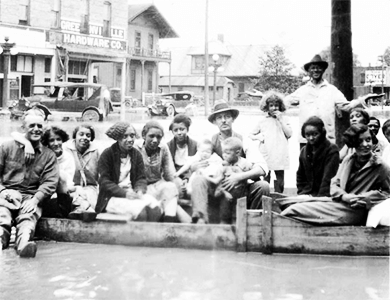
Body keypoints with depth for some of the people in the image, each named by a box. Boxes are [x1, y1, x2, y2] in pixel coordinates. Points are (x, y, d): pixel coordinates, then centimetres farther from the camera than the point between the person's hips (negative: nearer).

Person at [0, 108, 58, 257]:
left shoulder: (48, 155, 13)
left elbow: (50, 182, 2)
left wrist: (35, 200, -16)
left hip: (31, 197, 0)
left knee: (28, 217, -35)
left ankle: (24, 243, -64)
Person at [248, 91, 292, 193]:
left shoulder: (284, 119, 8)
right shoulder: (262, 120, 10)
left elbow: (289, 134, -4)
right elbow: (251, 135, 18)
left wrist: (280, 119, -6)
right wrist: (258, 137, -4)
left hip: (280, 156, 0)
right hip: (265, 156, 0)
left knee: (279, 180, 2)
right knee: (265, 179, -1)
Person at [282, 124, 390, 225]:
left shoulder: (381, 167, -6)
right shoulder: (348, 159, 10)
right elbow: (334, 184, 11)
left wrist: (366, 198, -14)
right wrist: (344, 196, -12)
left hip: (353, 211, -6)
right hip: (337, 202, 6)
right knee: (294, 209, -13)